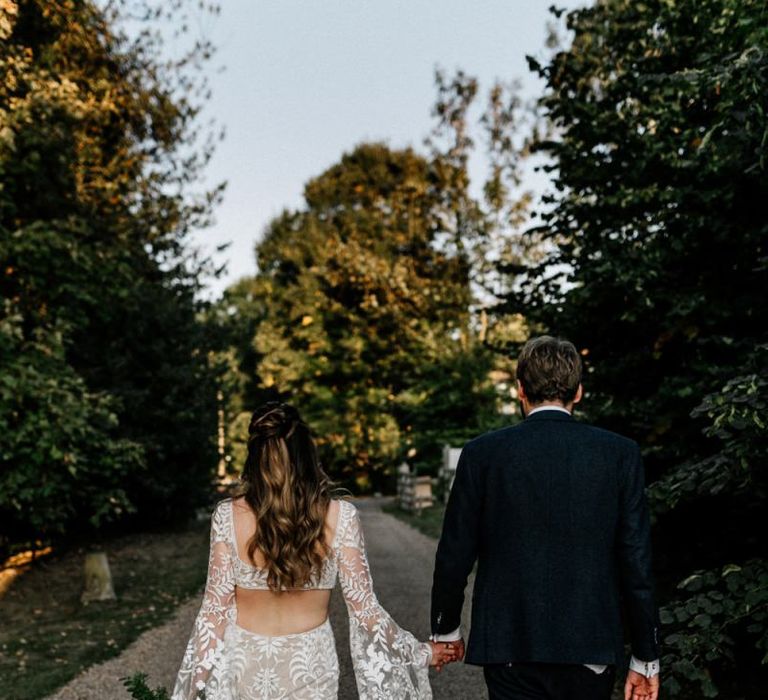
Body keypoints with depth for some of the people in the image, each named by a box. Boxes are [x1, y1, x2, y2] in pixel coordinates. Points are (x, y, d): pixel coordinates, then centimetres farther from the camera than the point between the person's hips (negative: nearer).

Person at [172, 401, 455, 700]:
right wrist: (423, 653, 2)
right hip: (311, 663, 0)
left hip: (245, 662, 0)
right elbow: (363, 607, -12)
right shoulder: (340, 517, -16)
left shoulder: (227, 516, -16)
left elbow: (215, 608, -11)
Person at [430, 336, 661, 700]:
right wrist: (646, 659, 6)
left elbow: (454, 556, 0)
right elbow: (637, 562, -2)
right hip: (592, 648, 2)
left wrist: (445, 629, 16)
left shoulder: (482, 453, -5)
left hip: (510, 648, -1)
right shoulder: (621, 453, -3)